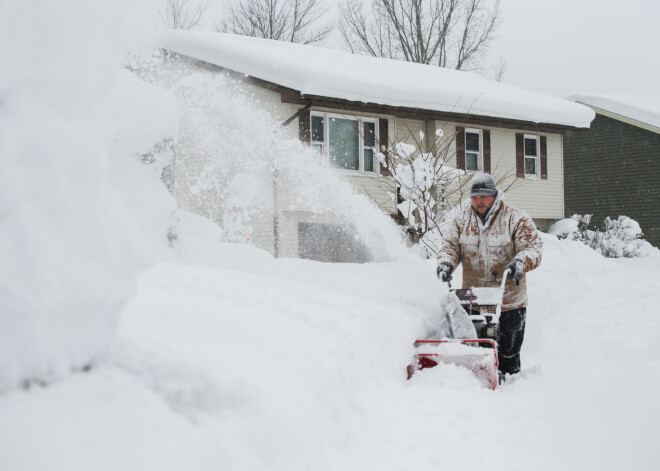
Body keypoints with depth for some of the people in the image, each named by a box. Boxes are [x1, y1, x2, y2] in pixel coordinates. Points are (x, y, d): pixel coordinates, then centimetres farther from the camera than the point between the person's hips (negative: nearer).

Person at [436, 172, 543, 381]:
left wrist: (521, 261, -30)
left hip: (508, 302, -3)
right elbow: (450, 245, 8)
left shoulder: (516, 219, -3)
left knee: (508, 353, 6)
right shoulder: (462, 219, 8)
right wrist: (446, 262, -14)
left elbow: (533, 246, -9)